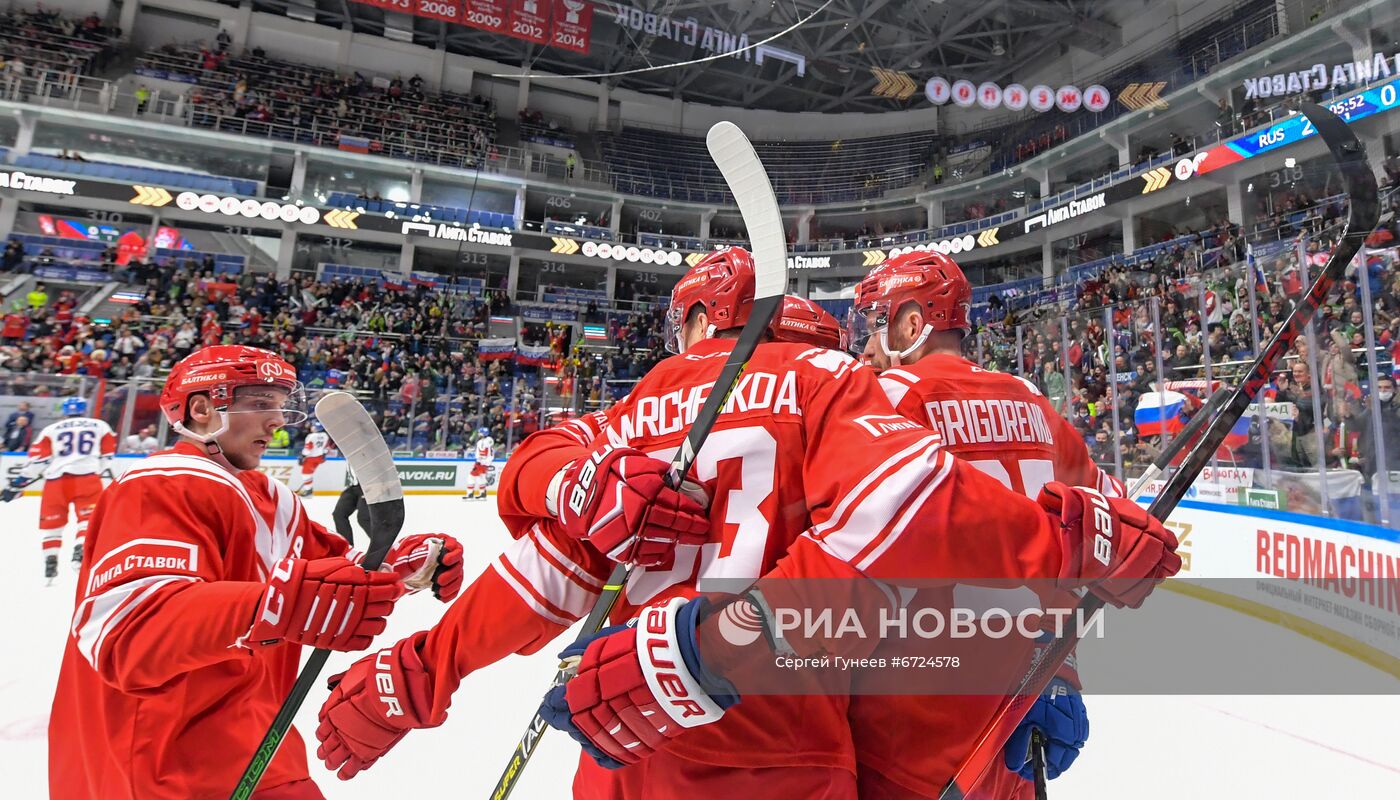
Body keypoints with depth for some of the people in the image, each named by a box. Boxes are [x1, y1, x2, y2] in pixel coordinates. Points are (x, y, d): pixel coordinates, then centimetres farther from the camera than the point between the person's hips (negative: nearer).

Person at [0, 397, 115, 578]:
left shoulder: (51, 429, 15)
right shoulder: (100, 426, 14)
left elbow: (37, 458, 8)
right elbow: (107, 455, 17)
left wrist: (17, 484, 13)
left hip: (56, 479, 2)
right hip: (87, 477, -2)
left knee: (50, 520, 16)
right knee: (90, 516, 1)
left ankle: (50, 561, 17)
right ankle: (81, 551, -18)